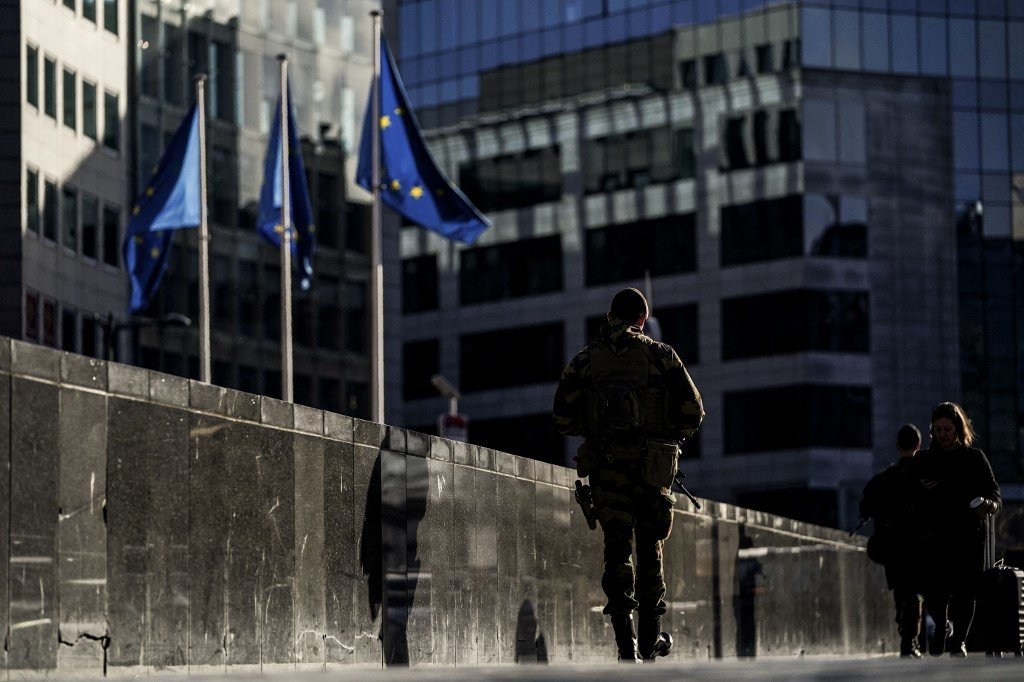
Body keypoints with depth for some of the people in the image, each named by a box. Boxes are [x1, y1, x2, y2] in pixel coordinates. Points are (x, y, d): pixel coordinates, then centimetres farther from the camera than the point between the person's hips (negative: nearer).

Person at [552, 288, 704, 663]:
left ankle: (625, 641, -12)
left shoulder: (584, 360, 5)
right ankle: (650, 637, 21)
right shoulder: (661, 355, 0)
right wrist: (671, 437, 16)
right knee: (649, 547, 14)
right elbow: (693, 411, -3)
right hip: (651, 467, -1)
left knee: (617, 549, 1)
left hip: (606, 465, 1)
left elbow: (563, 418, 2)